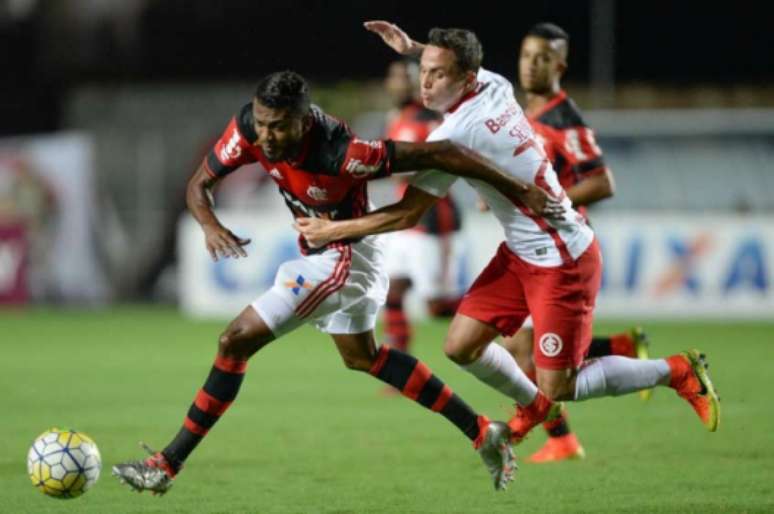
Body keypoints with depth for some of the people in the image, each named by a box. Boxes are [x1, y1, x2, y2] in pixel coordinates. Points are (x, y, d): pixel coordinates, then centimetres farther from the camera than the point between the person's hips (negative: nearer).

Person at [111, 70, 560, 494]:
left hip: (343, 258, -9)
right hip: (321, 251, 9)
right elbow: (199, 184, -9)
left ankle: (167, 466, -2)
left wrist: (520, 191, -26)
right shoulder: (249, 128, -20)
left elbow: (441, 153, -32)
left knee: (235, 342, -12)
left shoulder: (340, 154, -37)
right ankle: (483, 433, 34)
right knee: (363, 358, 27)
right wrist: (210, 225, -32)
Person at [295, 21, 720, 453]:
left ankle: (676, 370, 13)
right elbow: (467, 64, 26)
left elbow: (407, 215, -21)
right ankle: (532, 408, 32)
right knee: (461, 346, 7)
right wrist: (413, 47, 15)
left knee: (558, 388, -3)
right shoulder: (495, 86, -3)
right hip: (522, 253, 9)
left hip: (563, 263, -9)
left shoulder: (455, 135, -25)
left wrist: (332, 231, -13)